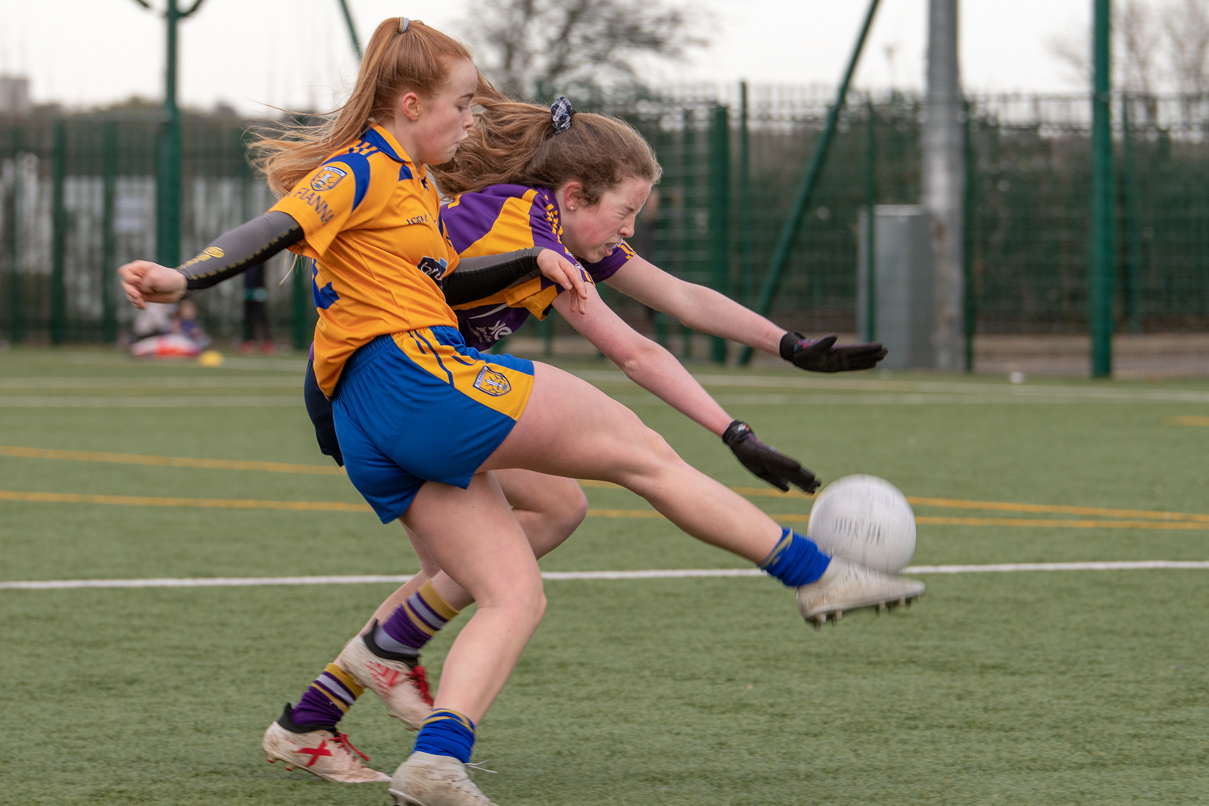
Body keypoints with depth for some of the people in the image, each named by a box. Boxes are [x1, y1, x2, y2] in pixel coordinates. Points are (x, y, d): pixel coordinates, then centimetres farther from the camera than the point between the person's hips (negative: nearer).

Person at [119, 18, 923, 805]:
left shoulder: (407, 177, 24)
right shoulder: (362, 171, -6)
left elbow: (445, 270, 33)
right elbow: (276, 228, -18)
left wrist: (534, 258, 17)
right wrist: (182, 279, -33)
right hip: (414, 377, -10)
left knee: (515, 597, 4)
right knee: (643, 451, 0)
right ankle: (818, 573, 7)